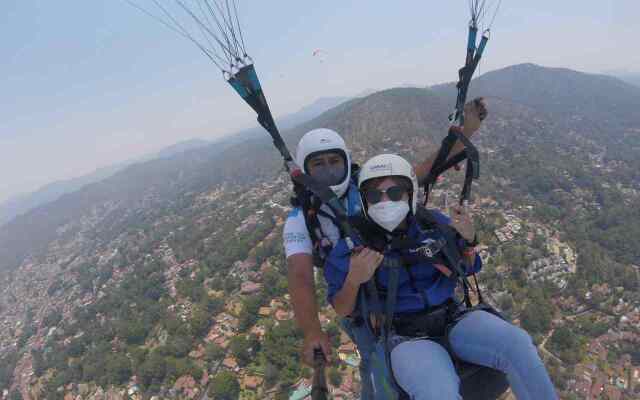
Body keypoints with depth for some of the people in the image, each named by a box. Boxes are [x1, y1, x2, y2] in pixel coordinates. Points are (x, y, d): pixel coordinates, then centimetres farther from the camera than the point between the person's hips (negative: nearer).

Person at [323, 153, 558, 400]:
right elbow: (342, 310, -4)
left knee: (518, 345, -19)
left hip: (453, 320, 4)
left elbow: (467, 269, 14)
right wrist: (354, 280, -26)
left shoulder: (435, 223, -1)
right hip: (406, 337, -3)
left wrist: (468, 241, -8)